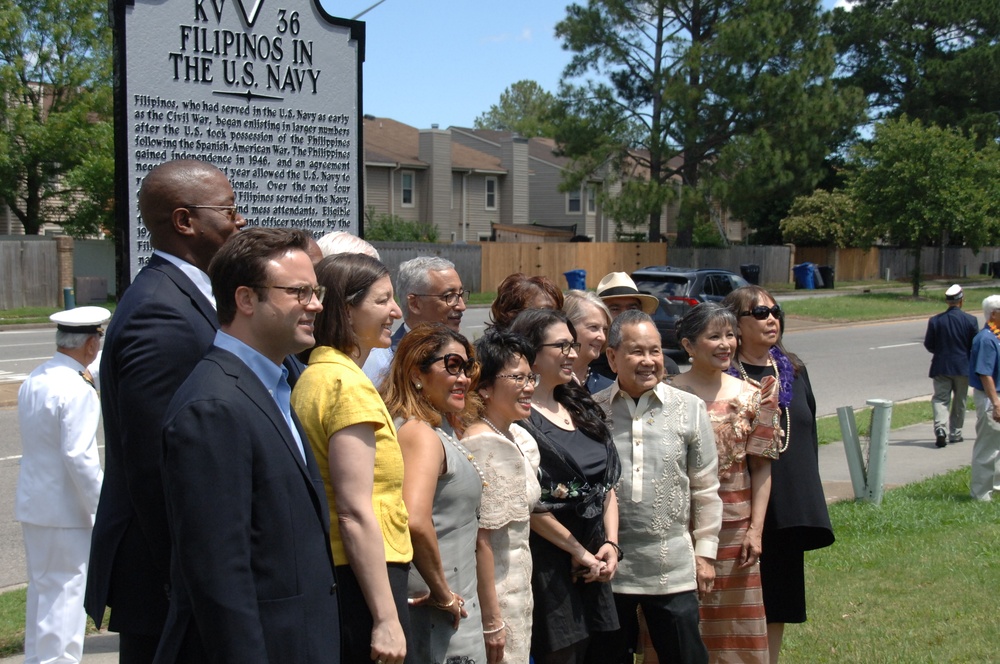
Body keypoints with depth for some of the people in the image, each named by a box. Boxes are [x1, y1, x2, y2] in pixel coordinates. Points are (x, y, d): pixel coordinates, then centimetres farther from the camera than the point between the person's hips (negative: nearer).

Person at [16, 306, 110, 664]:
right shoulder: (77, 390, -20)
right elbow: (79, 457, -23)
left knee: (41, 586, 19)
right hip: (66, 511, -9)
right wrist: (104, 509, -15)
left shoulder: (33, 380, 7)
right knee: (67, 592, 0)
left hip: (31, 503, 9)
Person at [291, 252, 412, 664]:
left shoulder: (312, 377, 13)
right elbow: (355, 513, -20)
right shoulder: (349, 386, -15)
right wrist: (386, 618, -20)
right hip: (360, 576, -9)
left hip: (323, 569, 10)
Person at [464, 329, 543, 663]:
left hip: (519, 591, 9)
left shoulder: (520, 439, 10)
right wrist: (491, 621, -20)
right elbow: (479, 540, -20)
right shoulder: (483, 444, -17)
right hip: (492, 595, -9)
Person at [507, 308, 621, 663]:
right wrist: (579, 552, -11)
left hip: (594, 564, 8)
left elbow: (608, 484, 14)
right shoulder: (519, 418, -11)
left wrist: (610, 544, 1)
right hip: (550, 564, -7)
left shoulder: (581, 409, 15)